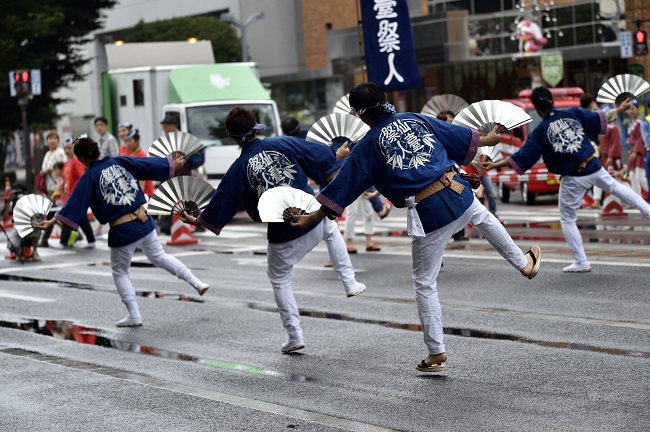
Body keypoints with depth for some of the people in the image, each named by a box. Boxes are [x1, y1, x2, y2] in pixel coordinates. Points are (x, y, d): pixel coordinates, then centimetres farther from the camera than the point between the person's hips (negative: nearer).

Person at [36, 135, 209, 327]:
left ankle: (134, 315, 13)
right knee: (159, 257, 24)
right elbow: (149, 164, 9)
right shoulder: (120, 161, 2)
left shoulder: (88, 178, -9)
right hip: (143, 220, 5)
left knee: (120, 272, 14)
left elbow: (74, 204, -14)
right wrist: (172, 164, 22)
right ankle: (197, 283, 21)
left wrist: (53, 220, -15)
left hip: (121, 231, -4)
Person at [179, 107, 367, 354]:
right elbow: (325, 157, 4)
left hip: (283, 236, -2)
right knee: (331, 230, 37)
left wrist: (196, 221, 17)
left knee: (280, 280, 20)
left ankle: (295, 336, 15)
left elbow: (218, 212, 0)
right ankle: (350, 283, 30)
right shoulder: (285, 144, -3)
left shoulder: (238, 170, -5)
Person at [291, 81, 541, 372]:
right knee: (483, 217, 40)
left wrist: (310, 218, 8)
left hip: (428, 215, -4)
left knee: (424, 284, 11)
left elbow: (340, 190, 0)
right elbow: (462, 137, 19)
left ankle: (436, 353, 14)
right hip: (458, 194, 4)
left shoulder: (367, 148, -1)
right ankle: (524, 263, 54)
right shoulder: (416, 119, 10)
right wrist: (489, 139, 37)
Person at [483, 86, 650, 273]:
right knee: (615, 187, 33)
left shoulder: (540, 131, -9)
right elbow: (598, 119, 7)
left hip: (573, 179, -4)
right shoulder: (573, 113, -1)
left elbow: (523, 156, -8)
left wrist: (497, 164, -2)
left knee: (567, 219, 12)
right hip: (594, 167, 4)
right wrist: (619, 110, 22)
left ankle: (581, 262, 13)